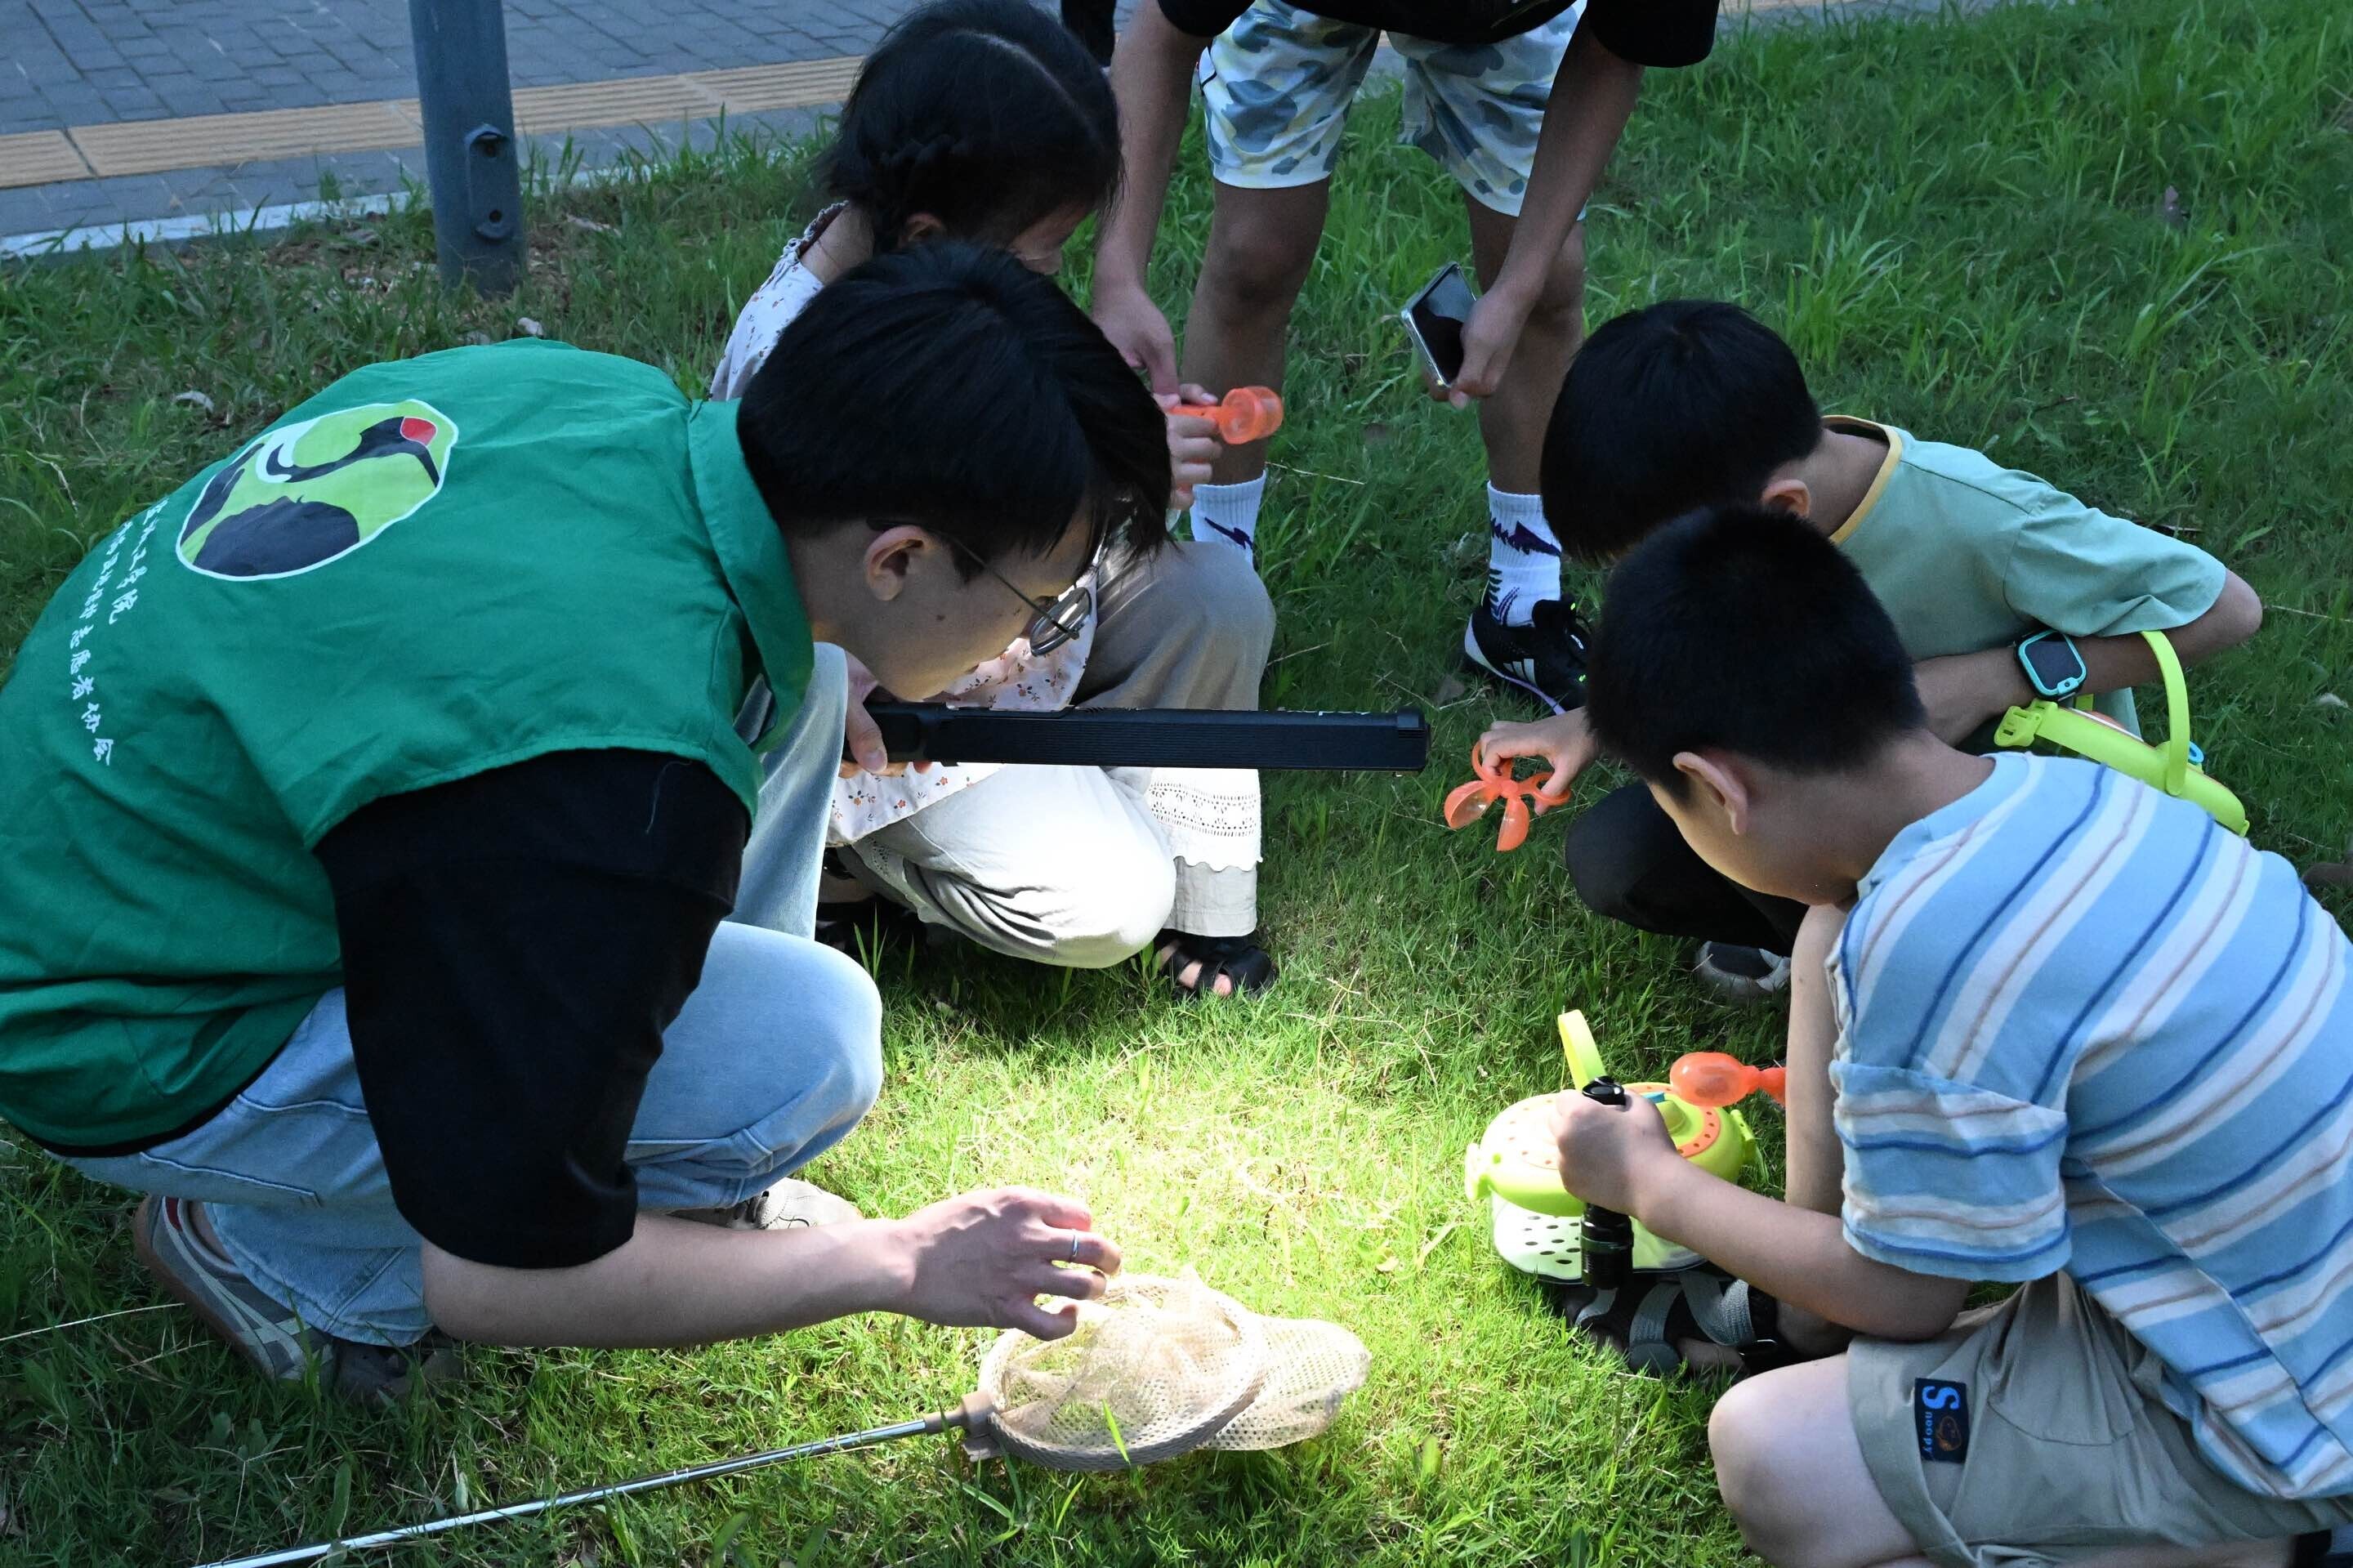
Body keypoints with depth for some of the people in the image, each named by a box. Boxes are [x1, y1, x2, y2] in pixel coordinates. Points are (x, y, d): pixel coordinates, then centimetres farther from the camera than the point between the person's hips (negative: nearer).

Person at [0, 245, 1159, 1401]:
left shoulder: (602, 393, -12)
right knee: (806, 1041, -22)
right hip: (129, 1050, -8)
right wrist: (900, 1265, -14)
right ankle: (289, 1256, 0)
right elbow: (494, 1281, -26)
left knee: (792, 673, 1)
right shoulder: (621, 774, -36)